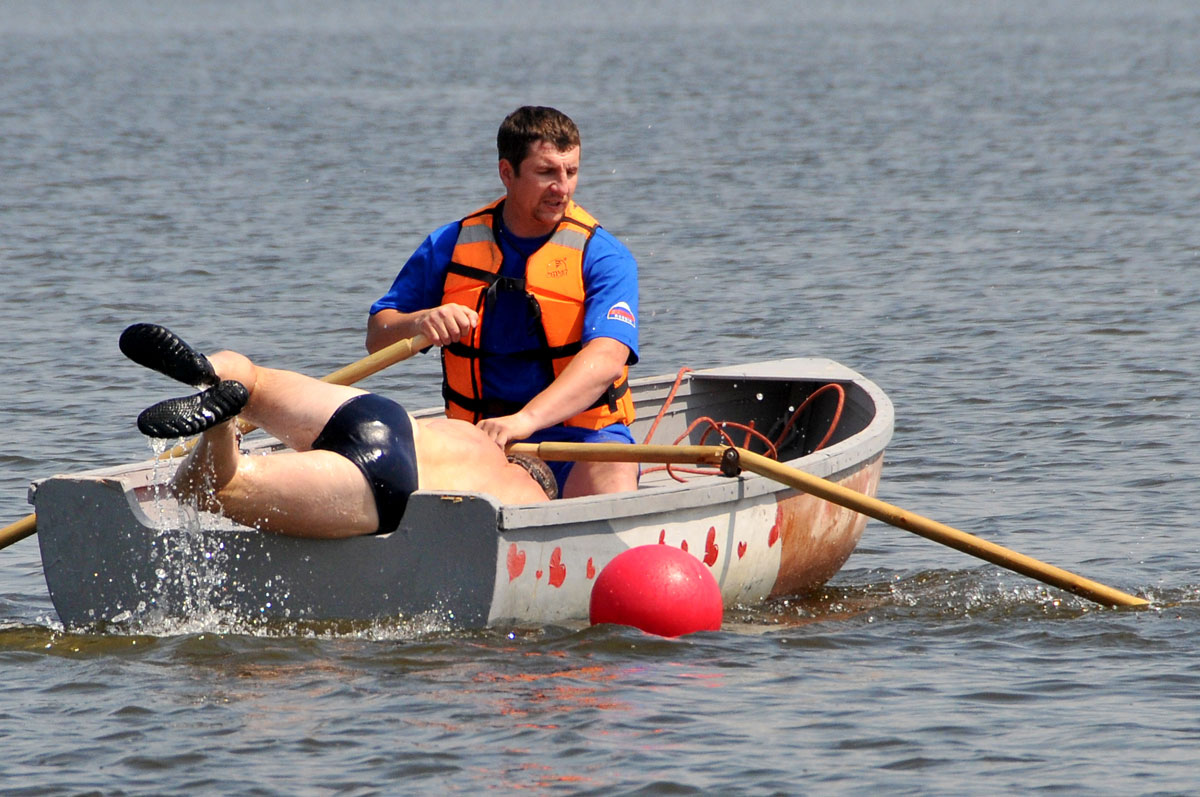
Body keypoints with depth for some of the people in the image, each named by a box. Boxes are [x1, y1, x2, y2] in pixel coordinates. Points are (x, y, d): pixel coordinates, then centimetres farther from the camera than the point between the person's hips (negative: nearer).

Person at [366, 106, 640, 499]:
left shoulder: (601, 256, -3)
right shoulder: (450, 246, 8)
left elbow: (606, 360, -20)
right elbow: (377, 336, 11)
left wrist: (527, 419, -37)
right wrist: (419, 323, -16)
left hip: (581, 434, -3)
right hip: (480, 437, 3)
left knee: (612, 478, -37)